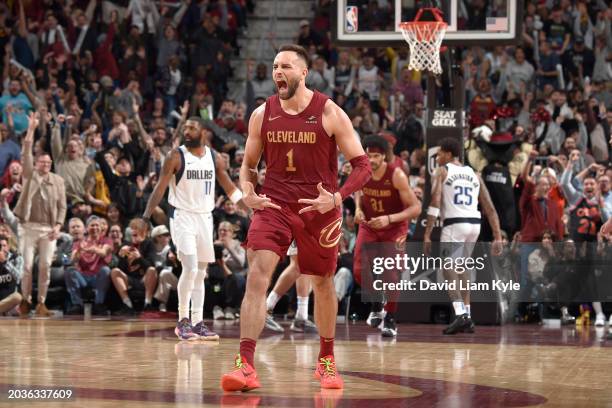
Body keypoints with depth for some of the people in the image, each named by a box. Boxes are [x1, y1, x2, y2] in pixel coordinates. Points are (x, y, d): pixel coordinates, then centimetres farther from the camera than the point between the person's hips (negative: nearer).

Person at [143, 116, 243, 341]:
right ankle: (183, 321, -8)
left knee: (200, 272, 7)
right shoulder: (176, 156, -6)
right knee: (190, 268, -16)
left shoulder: (213, 158, 6)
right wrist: (147, 216, -18)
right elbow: (160, 187, -9)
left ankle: (198, 323, 10)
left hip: (205, 217, 5)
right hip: (182, 216, -5)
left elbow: (230, 188, 11)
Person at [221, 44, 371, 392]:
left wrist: (336, 198, -20)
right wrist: (248, 193, -7)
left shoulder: (329, 113, -8)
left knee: (323, 283, 14)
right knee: (257, 276, -18)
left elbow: (363, 166, -6)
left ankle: (327, 360, 36)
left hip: (319, 208, -1)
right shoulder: (262, 115, 1)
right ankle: (246, 365, -24)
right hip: (274, 205, 1)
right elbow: (249, 164, 14)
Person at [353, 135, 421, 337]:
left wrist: (389, 219, -35)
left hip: (394, 228, -4)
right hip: (369, 225, 4)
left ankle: (390, 320, 6)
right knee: (359, 271, -6)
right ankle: (377, 306, 22)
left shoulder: (397, 175, -26)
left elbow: (416, 208, -24)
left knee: (391, 276, -11)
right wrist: (358, 208, -7)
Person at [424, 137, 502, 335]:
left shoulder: (442, 172, 5)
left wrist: (427, 235, -11)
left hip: (454, 224, -6)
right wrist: (497, 237, 14)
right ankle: (467, 317, 17)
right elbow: (490, 208, 14)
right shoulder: (473, 174, 20)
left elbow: (435, 203, -9)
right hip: (475, 224, 6)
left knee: (449, 269, -4)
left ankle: (460, 315, -22)